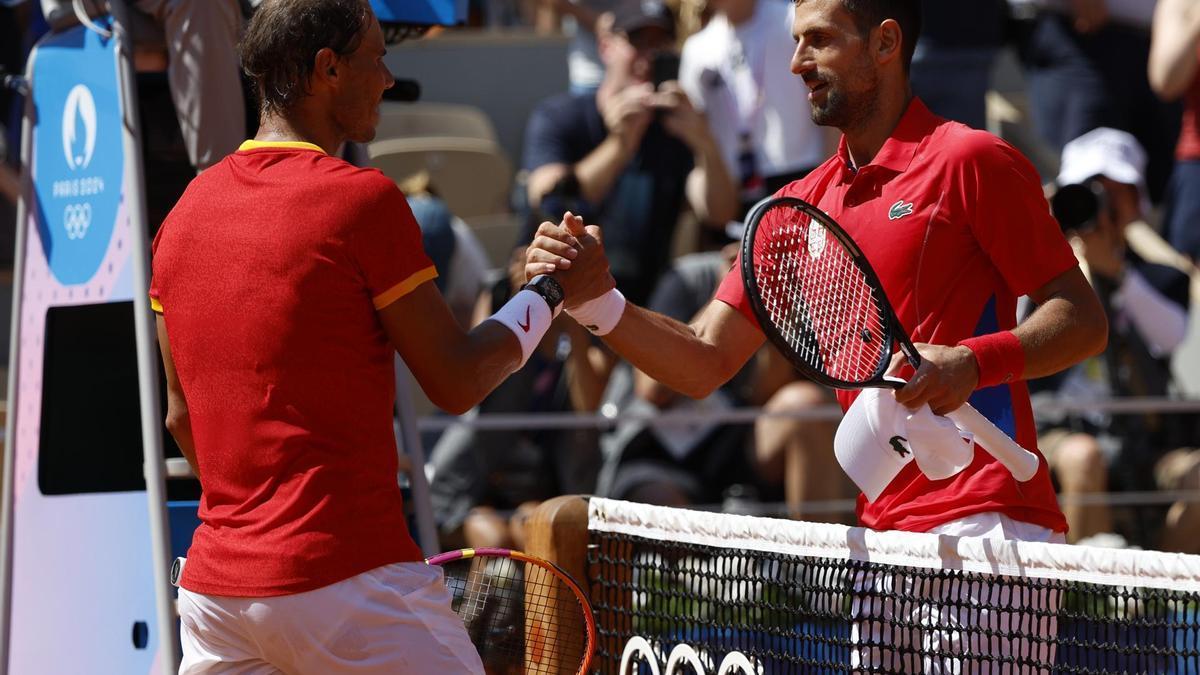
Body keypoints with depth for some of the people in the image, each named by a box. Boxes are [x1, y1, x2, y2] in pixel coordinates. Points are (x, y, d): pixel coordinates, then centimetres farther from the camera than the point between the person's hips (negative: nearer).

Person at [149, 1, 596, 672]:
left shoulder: (188, 209, 11)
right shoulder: (362, 198, -9)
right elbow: (457, 383, -3)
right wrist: (549, 291, 13)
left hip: (213, 585, 6)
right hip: (347, 582, -6)